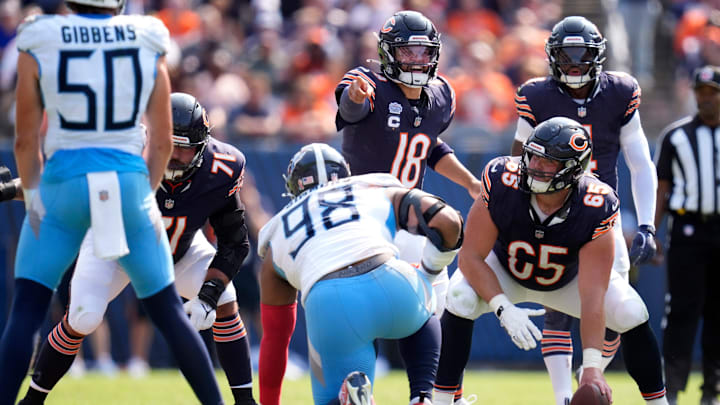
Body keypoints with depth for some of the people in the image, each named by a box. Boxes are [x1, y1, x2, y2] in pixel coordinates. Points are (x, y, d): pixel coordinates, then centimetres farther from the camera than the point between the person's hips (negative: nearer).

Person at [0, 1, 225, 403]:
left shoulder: (40, 45, -4)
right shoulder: (148, 44, 2)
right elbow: (163, 140, 6)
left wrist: (33, 196, 12)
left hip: (64, 186, -2)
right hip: (129, 184, 2)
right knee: (168, 309, 14)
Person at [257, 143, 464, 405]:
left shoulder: (279, 233, 33)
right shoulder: (382, 193, 31)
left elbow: (274, 337, 37)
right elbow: (447, 221, 14)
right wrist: (427, 273, 34)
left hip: (328, 304, 0)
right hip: (388, 284, 1)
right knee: (420, 316, 38)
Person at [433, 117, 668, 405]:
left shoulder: (595, 210, -35)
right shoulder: (502, 184, -35)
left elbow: (591, 295, -35)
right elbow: (470, 257, -26)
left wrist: (592, 367, -43)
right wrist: (504, 309, -40)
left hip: (570, 278, 1)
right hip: (505, 271, 0)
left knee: (632, 315, -18)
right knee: (460, 300, -29)